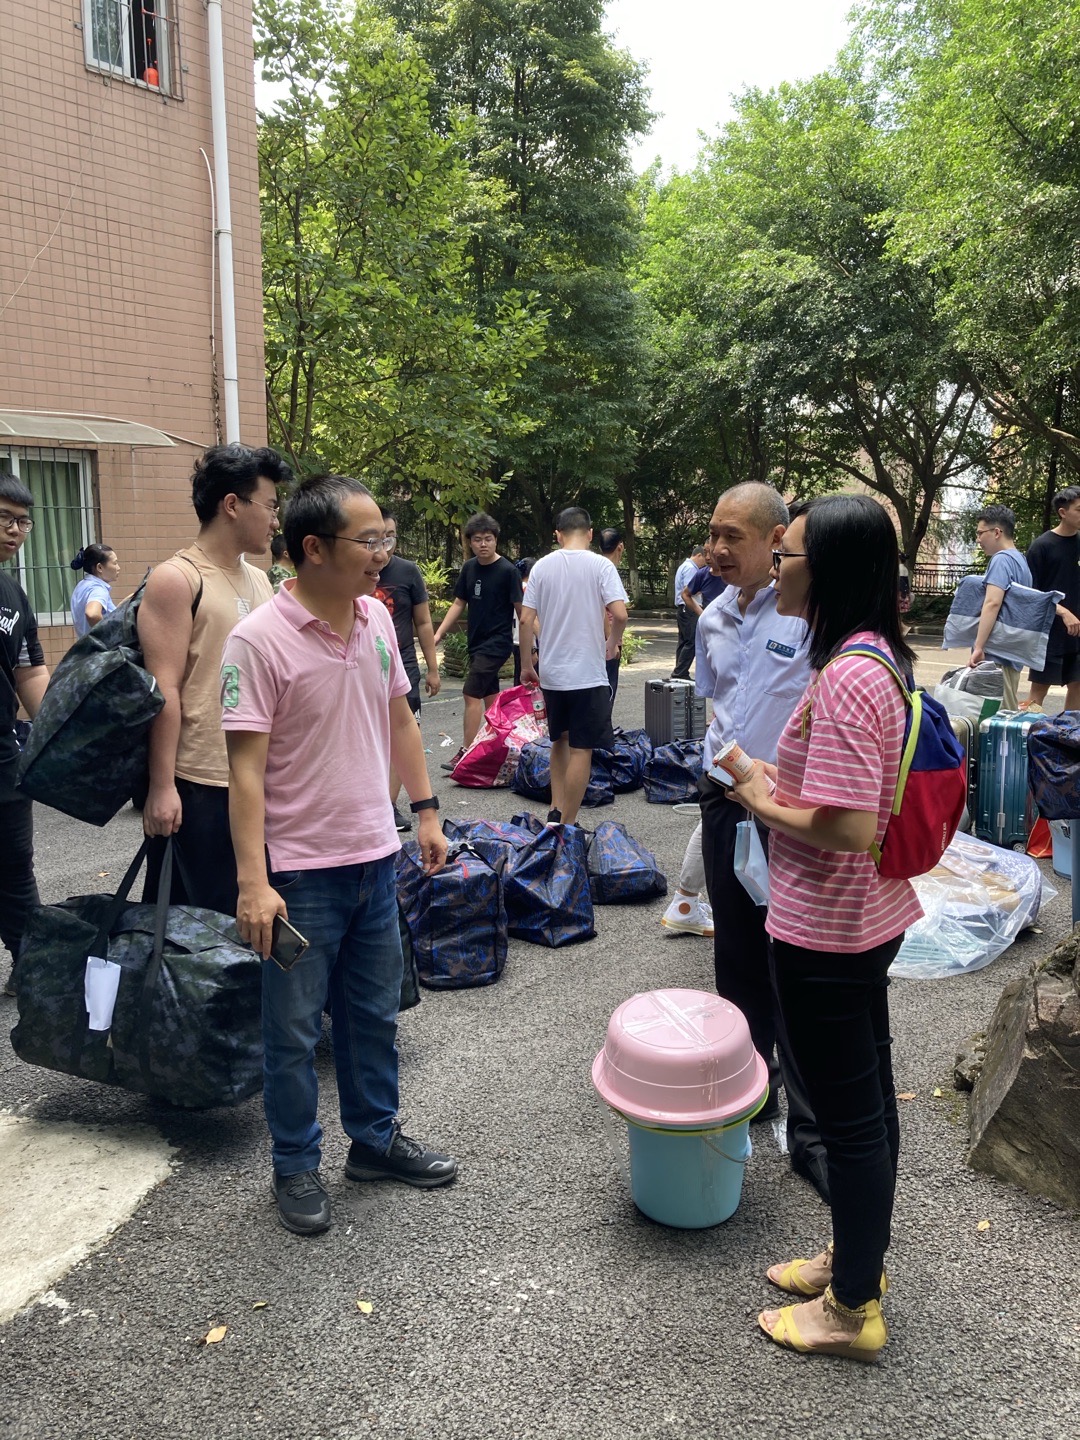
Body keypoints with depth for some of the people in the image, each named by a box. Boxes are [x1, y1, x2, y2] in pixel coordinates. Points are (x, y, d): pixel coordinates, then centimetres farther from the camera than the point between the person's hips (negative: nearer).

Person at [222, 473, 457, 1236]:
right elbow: (246, 766, -19)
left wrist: (426, 811, 13)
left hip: (375, 857, 6)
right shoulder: (260, 640, -18)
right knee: (296, 1031, 10)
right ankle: (297, 1167, 29)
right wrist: (253, 882, -22)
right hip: (301, 870, -6)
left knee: (375, 1015, 19)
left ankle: (376, 1138, 38)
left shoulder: (377, 617, 2)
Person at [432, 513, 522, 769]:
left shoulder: (508, 571, -12)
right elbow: (459, 604, 13)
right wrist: (438, 634, 5)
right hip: (477, 642, 7)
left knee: (472, 694, -10)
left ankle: (466, 753, -5)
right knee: (489, 696, 12)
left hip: (497, 643, -7)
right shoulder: (469, 568, 7)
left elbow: (522, 611, -11)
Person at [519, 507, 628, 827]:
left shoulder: (542, 566, 3)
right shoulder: (601, 565, -7)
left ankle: (556, 810, 18)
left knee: (560, 740, 21)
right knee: (581, 749, 1)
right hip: (588, 673, -4)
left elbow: (526, 619, 0)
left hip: (551, 672, 4)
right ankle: (567, 825, 4)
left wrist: (526, 664, 10)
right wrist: (612, 645, 3)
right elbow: (619, 614, -16)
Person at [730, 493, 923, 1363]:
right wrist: (781, 783, 8)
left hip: (825, 933, -10)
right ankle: (860, 1256, 42)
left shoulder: (845, 678, -26)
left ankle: (854, 1309, 26)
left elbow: (846, 829, -30)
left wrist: (764, 803, -14)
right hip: (871, 916, 10)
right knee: (869, 1094, 22)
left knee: (848, 1113, 6)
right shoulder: (883, 658, 6)